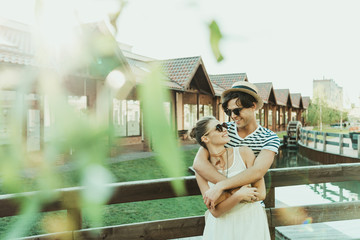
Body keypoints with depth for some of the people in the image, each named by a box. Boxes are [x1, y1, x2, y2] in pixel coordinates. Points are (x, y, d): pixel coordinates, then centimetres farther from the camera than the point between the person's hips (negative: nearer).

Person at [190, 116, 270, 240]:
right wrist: (238, 195, -24)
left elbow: (261, 194, -12)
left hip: (251, 221, 0)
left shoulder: (244, 153, -10)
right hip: (221, 225, 1)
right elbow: (215, 211, -9)